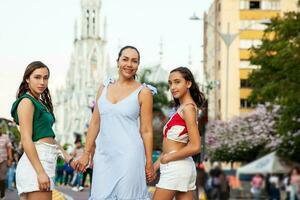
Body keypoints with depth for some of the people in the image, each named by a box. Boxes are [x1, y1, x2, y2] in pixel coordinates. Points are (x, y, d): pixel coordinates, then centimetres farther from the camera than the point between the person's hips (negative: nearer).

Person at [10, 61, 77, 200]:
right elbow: (26, 140, -14)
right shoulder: (26, 102, -6)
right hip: (35, 162, -9)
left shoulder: (40, 103, 21)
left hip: (45, 161, 9)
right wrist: (40, 172, -20)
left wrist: (69, 159, 18)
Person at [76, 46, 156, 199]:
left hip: (129, 155, -4)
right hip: (104, 154, 4)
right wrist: (86, 153, 10)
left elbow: (146, 130, -2)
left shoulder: (143, 92, -1)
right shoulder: (104, 88, 11)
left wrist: (149, 163, -3)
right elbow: (95, 123, 13)